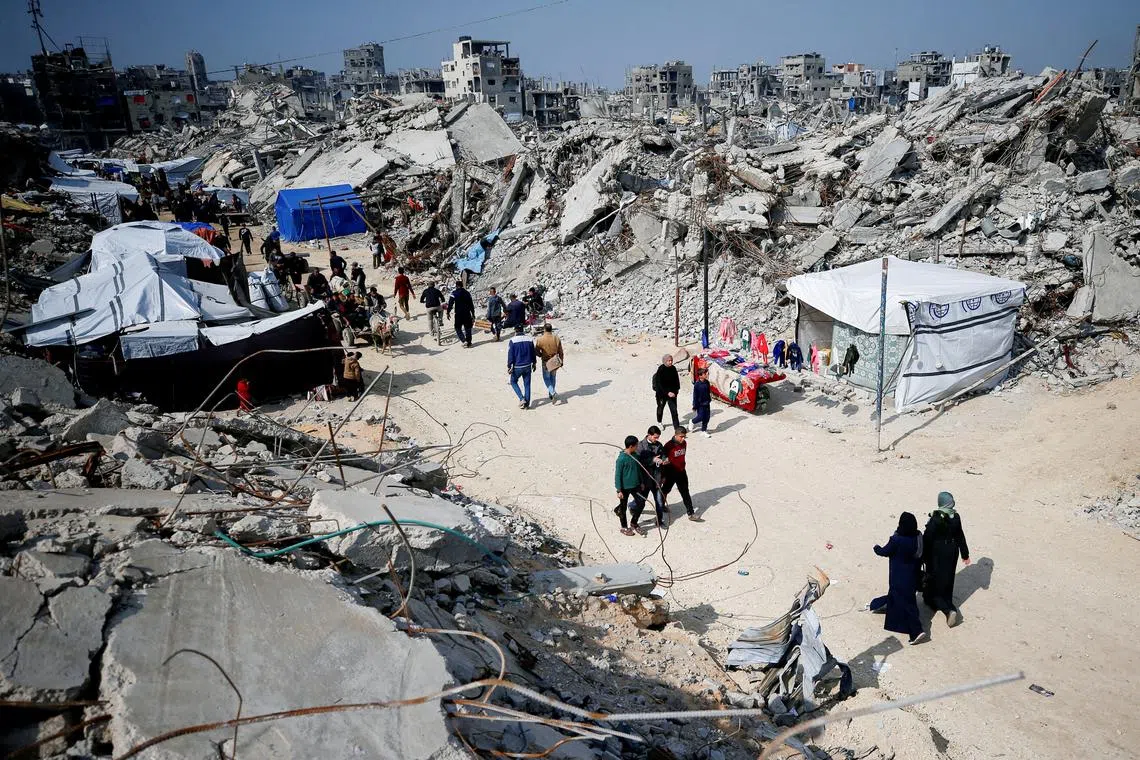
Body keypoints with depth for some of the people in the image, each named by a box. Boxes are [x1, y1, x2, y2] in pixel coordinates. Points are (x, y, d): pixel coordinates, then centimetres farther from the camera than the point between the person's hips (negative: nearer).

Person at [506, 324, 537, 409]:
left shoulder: (512, 341, -12)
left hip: (517, 367, -3)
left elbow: (510, 355, -11)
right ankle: (527, 403, 16)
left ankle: (522, 399, 4)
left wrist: (509, 366, -5)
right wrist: (533, 363, 20)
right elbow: (533, 353, 9)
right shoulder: (530, 339, 0)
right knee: (527, 384, 12)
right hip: (527, 366, 3)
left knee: (513, 382, 17)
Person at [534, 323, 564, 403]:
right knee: (553, 378, 20)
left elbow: (536, 351, -5)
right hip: (555, 362, 3)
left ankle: (553, 392, -12)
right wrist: (561, 361, 13)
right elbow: (560, 352, 1)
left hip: (546, 363, -3)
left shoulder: (540, 339, -14)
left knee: (546, 378, 9)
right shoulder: (556, 338, -6)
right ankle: (551, 394, 29)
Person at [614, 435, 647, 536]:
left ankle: (633, 523, 27)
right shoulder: (621, 459, -22)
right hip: (625, 487, -7)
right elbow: (617, 475, -16)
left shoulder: (635, 455, 0)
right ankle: (624, 528, 26)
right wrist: (619, 490, -15)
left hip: (635, 485, 7)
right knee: (623, 507, 9)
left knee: (641, 503, 7)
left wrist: (641, 482, 18)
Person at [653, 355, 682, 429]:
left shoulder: (673, 368, -5)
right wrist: (667, 393, -25)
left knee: (674, 409, -3)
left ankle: (677, 426, 1)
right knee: (661, 407, 19)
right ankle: (659, 422, 43)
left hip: (672, 392, 3)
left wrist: (677, 389, 9)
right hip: (662, 393, -3)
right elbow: (660, 384, -21)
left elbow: (676, 379, 11)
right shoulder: (660, 370, -19)